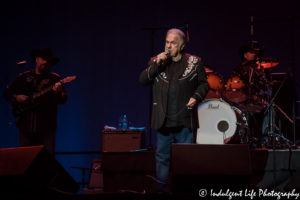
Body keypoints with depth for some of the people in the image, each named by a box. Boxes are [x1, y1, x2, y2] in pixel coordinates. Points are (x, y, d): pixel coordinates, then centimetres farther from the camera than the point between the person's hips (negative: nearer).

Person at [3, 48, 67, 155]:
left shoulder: (55, 78, 8)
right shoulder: (23, 77, 14)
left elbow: (63, 100, -2)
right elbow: (7, 92, 17)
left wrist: (58, 92, -24)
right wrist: (16, 97, -3)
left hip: (46, 126, -2)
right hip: (26, 125, 2)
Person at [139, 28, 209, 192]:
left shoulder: (194, 62, 4)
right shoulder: (156, 61, 7)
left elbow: (203, 83, 11)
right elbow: (142, 80, -3)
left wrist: (196, 97, -7)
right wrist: (156, 64, -14)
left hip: (184, 120, -1)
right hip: (163, 120, 1)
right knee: (162, 156, 8)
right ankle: (161, 188, 19)